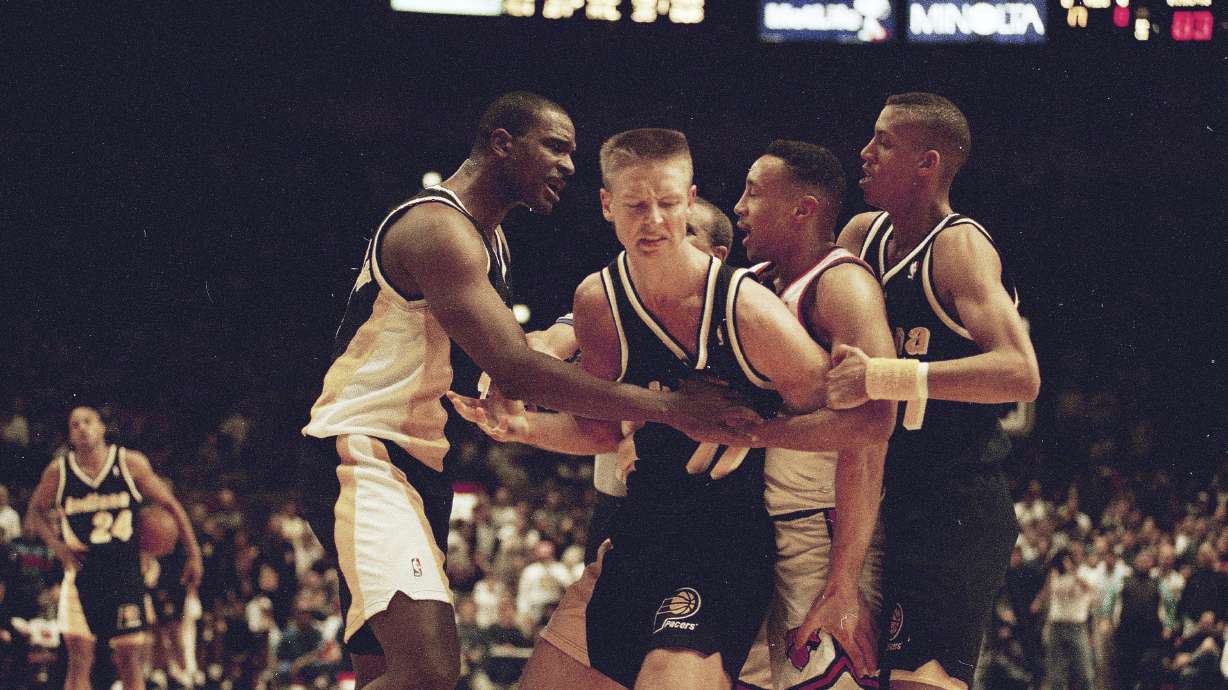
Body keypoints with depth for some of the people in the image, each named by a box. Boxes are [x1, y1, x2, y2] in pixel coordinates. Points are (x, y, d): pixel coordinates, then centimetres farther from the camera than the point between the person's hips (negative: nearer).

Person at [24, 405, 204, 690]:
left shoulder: (131, 463, -3)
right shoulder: (58, 472, -1)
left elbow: (170, 506, 5)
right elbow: (36, 511, 15)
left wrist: (193, 555, 2)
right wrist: (57, 545, -2)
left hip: (126, 573, 0)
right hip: (82, 574, 0)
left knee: (129, 661, 3)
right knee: (79, 659, -10)